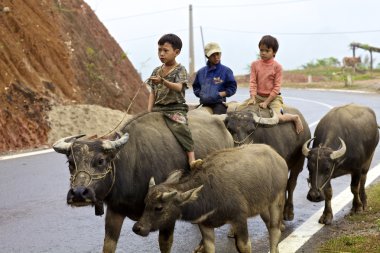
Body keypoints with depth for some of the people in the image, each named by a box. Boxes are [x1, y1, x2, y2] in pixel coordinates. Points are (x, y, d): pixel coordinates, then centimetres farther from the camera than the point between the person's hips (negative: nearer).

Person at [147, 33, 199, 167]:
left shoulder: (180, 70, -1)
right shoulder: (157, 71, 16)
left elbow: (178, 87, -20)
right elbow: (152, 93, 15)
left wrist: (163, 81, -37)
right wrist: (149, 111, 2)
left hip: (176, 108, -6)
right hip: (158, 108, 6)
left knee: (180, 126, -30)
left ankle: (191, 159, -32)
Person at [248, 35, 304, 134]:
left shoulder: (277, 66, -7)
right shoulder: (255, 64, 3)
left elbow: (277, 87, -9)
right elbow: (253, 82, -2)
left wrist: (267, 102, -15)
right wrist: (253, 98, -16)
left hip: (273, 97, -4)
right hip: (258, 96, 4)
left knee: (277, 117, -25)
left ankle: (295, 117, 4)